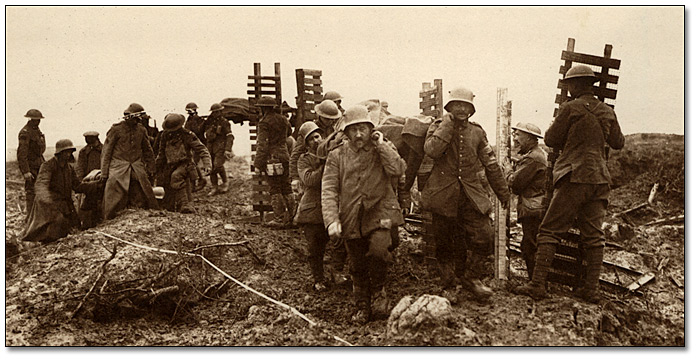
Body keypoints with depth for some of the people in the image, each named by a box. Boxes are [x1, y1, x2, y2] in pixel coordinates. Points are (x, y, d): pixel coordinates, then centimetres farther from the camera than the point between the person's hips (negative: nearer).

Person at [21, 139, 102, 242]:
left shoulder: (69, 168, 10)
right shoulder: (47, 166, -13)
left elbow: (78, 186, 10)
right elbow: (40, 184, -30)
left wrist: (96, 184, -2)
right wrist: (46, 197, -51)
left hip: (65, 205, 7)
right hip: (49, 205, -7)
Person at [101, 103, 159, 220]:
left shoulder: (141, 130, 8)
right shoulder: (116, 129, -5)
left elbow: (147, 150, 20)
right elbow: (106, 151, -1)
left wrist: (151, 167, 20)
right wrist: (105, 172, -4)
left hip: (137, 168, 4)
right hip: (119, 168, -4)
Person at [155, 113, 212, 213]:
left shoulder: (188, 135, -11)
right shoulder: (165, 135, 3)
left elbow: (201, 150, -12)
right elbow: (161, 153, 19)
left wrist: (207, 164, -26)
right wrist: (157, 167, 26)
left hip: (184, 164, -5)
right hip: (170, 167, 6)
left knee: (176, 176, -38)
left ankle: (184, 205, -40)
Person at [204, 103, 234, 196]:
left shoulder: (224, 122, -4)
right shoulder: (210, 121, 14)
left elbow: (230, 136, -9)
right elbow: (206, 133, 27)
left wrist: (227, 149, -18)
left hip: (221, 147, -6)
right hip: (210, 148, 6)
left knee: (218, 165, -19)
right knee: (211, 167, 4)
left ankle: (225, 182, 4)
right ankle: (214, 188, 12)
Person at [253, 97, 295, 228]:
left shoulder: (264, 122, -10)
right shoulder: (283, 120, 11)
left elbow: (263, 145, -14)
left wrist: (257, 164, -11)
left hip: (272, 159, -7)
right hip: (284, 155, 7)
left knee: (275, 189, -1)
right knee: (286, 187, 12)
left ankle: (280, 219, 2)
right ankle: (292, 216, 14)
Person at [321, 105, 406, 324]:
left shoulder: (383, 149, 5)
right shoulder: (337, 156, 4)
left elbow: (398, 170, -14)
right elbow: (328, 190, -4)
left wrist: (381, 145, -11)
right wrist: (332, 220, -16)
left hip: (379, 210, -2)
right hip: (351, 217, 2)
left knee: (378, 248, -27)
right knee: (358, 266, 10)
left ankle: (379, 290, 1)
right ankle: (362, 306, 31)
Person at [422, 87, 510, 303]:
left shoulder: (477, 132, 10)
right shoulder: (438, 127, 2)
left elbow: (491, 165, 16)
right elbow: (431, 150, -20)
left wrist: (503, 194, 19)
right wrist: (448, 124, -15)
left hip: (471, 195, 3)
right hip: (443, 194, -2)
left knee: (485, 238, -5)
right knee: (445, 244, 6)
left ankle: (471, 277, 19)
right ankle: (447, 286, 24)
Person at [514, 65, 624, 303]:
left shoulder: (571, 109, -7)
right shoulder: (607, 112, 12)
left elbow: (550, 139, -2)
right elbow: (618, 143, 23)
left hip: (575, 178, -6)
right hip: (600, 179, 6)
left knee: (550, 231, -3)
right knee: (593, 235, 9)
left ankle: (537, 285, -6)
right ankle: (591, 289, 12)